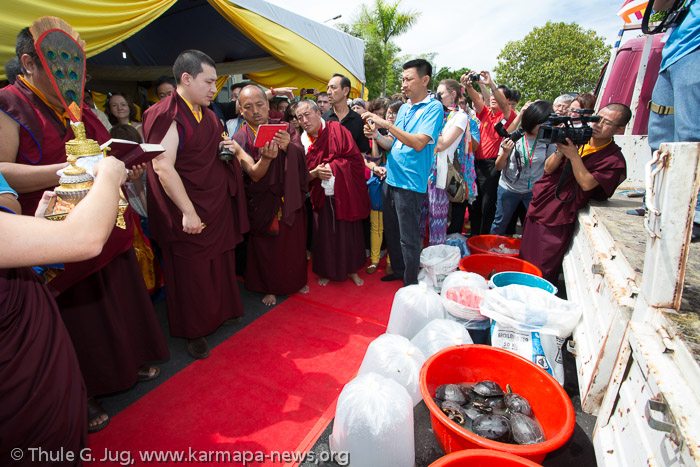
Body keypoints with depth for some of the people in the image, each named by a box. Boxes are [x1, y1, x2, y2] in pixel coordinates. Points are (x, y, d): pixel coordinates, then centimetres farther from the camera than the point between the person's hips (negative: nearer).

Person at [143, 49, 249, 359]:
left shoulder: (206, 113, 10)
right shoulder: (167, 116, -15)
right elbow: (162, 166, -21)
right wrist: (188, 212, -23)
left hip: (218, 203, 8)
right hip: (190, 209, -7)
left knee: (221, 262, 17)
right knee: (192, 271, 6)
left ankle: (222, 311, 38)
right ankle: (194, 331, 25)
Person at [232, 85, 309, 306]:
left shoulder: (284, 128, -2)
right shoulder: (240, 139, -7)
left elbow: (301, 155, -18)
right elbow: (254, 175, -18)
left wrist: (288, 146, -40)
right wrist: (266, 158, -39)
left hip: (290, 199, 2)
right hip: (262, 203, -2)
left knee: (294, 243, 14)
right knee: (266, 246, 8)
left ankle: (297, 280, 37)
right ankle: (270, 287, 29)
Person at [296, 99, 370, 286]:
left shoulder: (337, 129, -6)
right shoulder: (302, 141, 3)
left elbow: (355, 158, -9)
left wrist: (333, 167, -17)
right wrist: (315, 173, -15)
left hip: (345, 194, -2)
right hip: (322, 197, 2)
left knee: (349, 233, 6)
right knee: (324, 235, 6)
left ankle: (351, 269, 27)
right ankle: (327, 271, 28)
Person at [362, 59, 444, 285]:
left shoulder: (433, 108, -8)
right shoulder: (404, 107, 14)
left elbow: (419, 143, -22)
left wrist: (387, 124, -22)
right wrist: (377, 136, -4)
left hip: (410, 183, -8)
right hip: (391, 179, 8)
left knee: (409, 238, 1)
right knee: (391, 230, 17)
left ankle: (411, 285, 18)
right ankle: (398, 270, 37)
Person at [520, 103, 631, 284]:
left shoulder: (614, 159, -6)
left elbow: (587, 184, -18)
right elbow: (548, 168, 2)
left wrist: (573, 155, -22)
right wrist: (560, 151, -16)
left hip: (558, 219, -5)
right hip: (538, 207, 5)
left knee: (544, 270, -2)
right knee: (525, 259, 15)